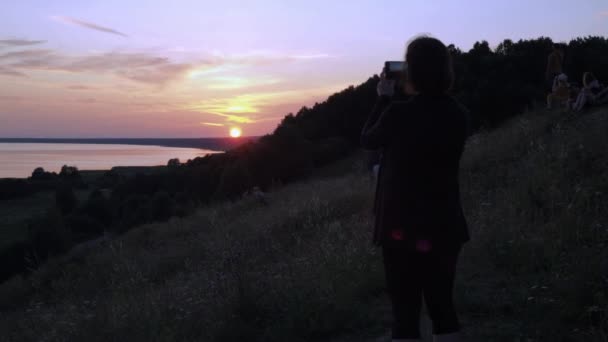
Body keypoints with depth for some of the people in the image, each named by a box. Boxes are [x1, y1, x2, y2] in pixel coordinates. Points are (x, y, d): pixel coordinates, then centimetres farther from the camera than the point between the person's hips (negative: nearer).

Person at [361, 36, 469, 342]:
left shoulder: (398, 114, -16)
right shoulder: (458, 115, -1)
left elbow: (368, 140, 3)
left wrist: (384, 100, 13)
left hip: (404, 226, -4)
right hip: (445, 225, 5)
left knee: (405, 310, 4)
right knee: (442, 303, 16)